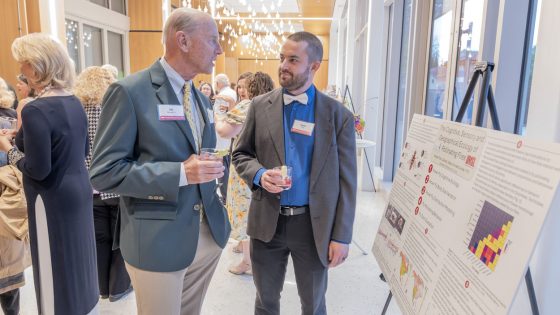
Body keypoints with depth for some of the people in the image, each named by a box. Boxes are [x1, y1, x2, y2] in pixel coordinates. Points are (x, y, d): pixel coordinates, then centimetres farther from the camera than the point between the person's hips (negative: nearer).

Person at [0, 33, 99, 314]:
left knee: (56, 275, 8)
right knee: (78, 264, 21)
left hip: (54, 201, -8)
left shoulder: (36, 110, -20)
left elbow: (38, 170, -22)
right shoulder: (74, 102, 4)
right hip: (79, 191, 8)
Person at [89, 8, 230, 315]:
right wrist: (180, 174, -23)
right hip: (159, 240, -7)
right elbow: (104, 172, -16)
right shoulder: (129, 91, -12)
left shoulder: (201, 98, 11)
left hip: (209, 234, 7)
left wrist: (211, 168, 0)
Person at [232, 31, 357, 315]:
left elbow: (346, 181, -5)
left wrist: (341, 236, -6)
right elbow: (240, 154, 8)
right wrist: (259, 174, -15)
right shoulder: (260, 106, 0)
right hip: (267, 222, 2)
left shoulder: (338, 115, -6)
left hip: (314, 225, -1)